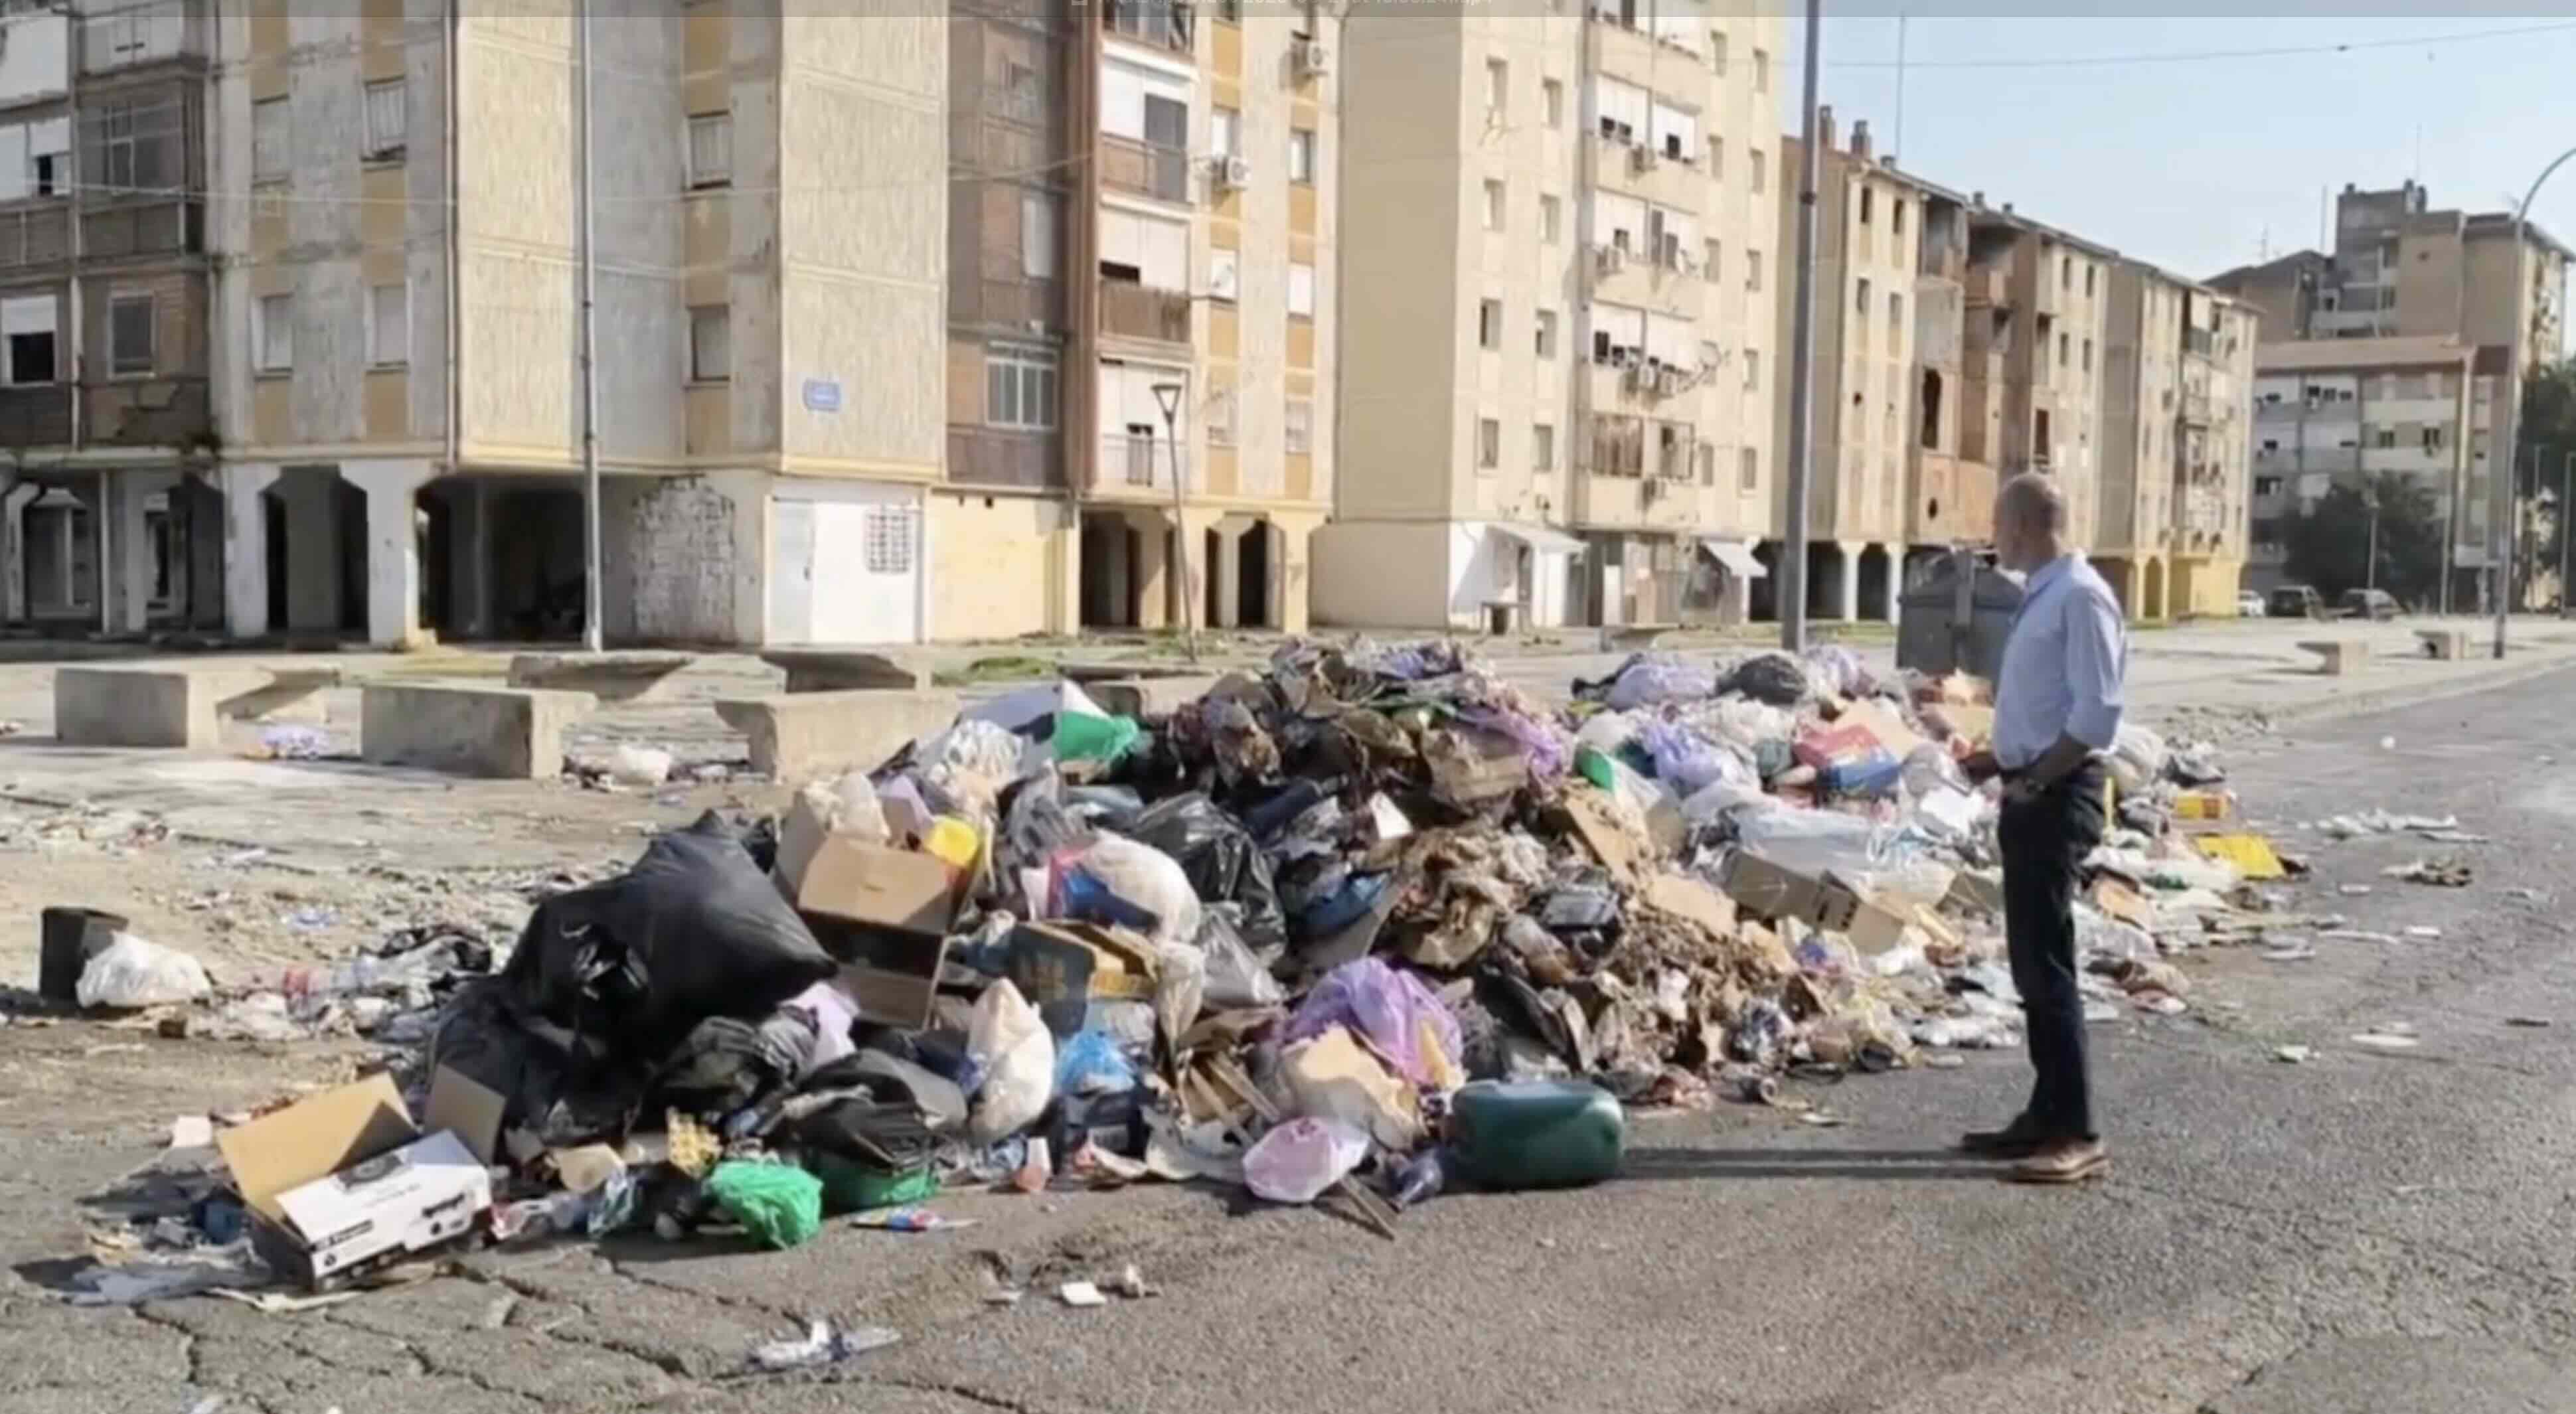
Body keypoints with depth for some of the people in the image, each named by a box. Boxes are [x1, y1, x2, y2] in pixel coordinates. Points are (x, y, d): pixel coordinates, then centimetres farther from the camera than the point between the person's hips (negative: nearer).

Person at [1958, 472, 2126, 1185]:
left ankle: (2077, 1134, -2)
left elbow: (2096, 716, -20)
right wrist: (1999, 760, 11)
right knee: (2030, 963, 13)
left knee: (2047, 965, -8)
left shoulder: (2081, 597, -14)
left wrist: (2034, 779, -17)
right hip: (2030, 795, 10)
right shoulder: (2040, 597, 15)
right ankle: (2046, 1116, 22)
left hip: (2056, 798, -10)